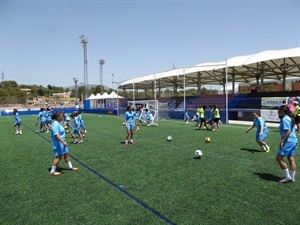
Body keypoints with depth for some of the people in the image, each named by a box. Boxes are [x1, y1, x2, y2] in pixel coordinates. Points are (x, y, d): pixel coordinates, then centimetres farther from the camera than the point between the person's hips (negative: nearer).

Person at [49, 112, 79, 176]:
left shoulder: (58, 123, 10)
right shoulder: (55, 124, -22)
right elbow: (56, 135, -30)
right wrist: (63, 142, -33)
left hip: (61, 143, 10)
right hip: (58, 144, -10)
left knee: (66, 154, 17)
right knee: (58, 157, -4)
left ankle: (70, 167, 32)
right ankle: (52, 171, 9)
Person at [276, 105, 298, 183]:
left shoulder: (284, 119, -13)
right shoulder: (289, 118, 16)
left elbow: (288, 132, -20)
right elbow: (291, 131, 19)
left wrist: (282, 141, -19)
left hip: (288, 142, -10)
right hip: (294, 141, 10)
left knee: (279, 158, -4)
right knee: (291, 159, 12)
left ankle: (287, 177, 2)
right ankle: (292, 178, 17)